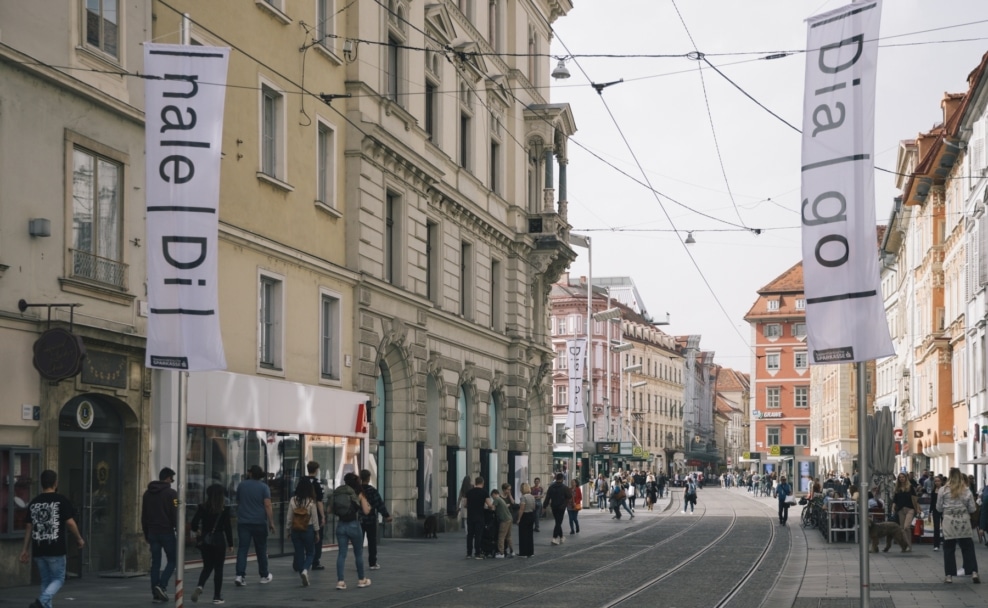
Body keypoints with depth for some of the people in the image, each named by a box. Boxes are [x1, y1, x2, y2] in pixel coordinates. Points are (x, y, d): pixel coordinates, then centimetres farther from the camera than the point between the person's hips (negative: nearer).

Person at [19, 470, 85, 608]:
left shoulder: (33, 502, 8)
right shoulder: (61, 500, -7)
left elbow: (28, 527, 8)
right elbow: (70, 522, -9)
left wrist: (25, 549, 13)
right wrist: (79, 539, 6)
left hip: (38, 549, 5)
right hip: (56, 549, -5)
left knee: (46, 581, 15)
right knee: (58, 579, 4)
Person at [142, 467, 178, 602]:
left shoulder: (148, 493, 13)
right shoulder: (171, 493, -8)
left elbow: (143, 516, 16)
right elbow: (175, 515, -12)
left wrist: (146, 533, 21)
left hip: (152, 532, 6)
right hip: (167, 532, -6)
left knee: (155, 562, 7)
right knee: (172, 560, 4)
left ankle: (156, 593, 4)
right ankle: (162, 586, -14)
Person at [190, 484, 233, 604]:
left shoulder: (202, 508, -3)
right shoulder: (225, 509, -8)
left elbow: (194, 525, -5)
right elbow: (227, 527, -9)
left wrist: (198, 530, 18)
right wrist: (230, 543, 0)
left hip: (205, 540, 2)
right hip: (219, 540, -2)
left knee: (207, 567, 16)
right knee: (218, 568, 7)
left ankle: (200, 586, -10)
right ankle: (217, 596, 8)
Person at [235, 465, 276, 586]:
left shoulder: (242, 485, 5)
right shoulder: (264, 487, -5)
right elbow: (267, 506, -14)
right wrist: (271, 522, -11)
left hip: (243, 522, 2)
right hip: (259, 522, -1)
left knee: (242, 549, -3)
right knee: (261, 550, 11)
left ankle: (240, 575, -18)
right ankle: (264, 576, 21)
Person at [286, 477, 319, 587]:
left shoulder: (293, 500, -5)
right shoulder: (311, 501, -11)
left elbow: (289, 517, 0)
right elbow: (315, 518, -5)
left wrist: (288, 530, 12)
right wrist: (317, 531, 6)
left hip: (295, 530, 2)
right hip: (308, 530, -2)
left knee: (299, 553, 10)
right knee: (310, 553, 11)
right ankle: (305, 570, -16)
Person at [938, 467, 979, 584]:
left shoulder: (943, 490, -2)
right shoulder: (967, 490, 1)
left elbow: (939, 508, 2)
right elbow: (972, 509, 4)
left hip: (949, 522, -1)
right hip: (964, 522, 1)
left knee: (949, 549, 5)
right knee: (968, 548, 9)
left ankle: (949, 576, 3)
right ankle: (974, 573, 1)